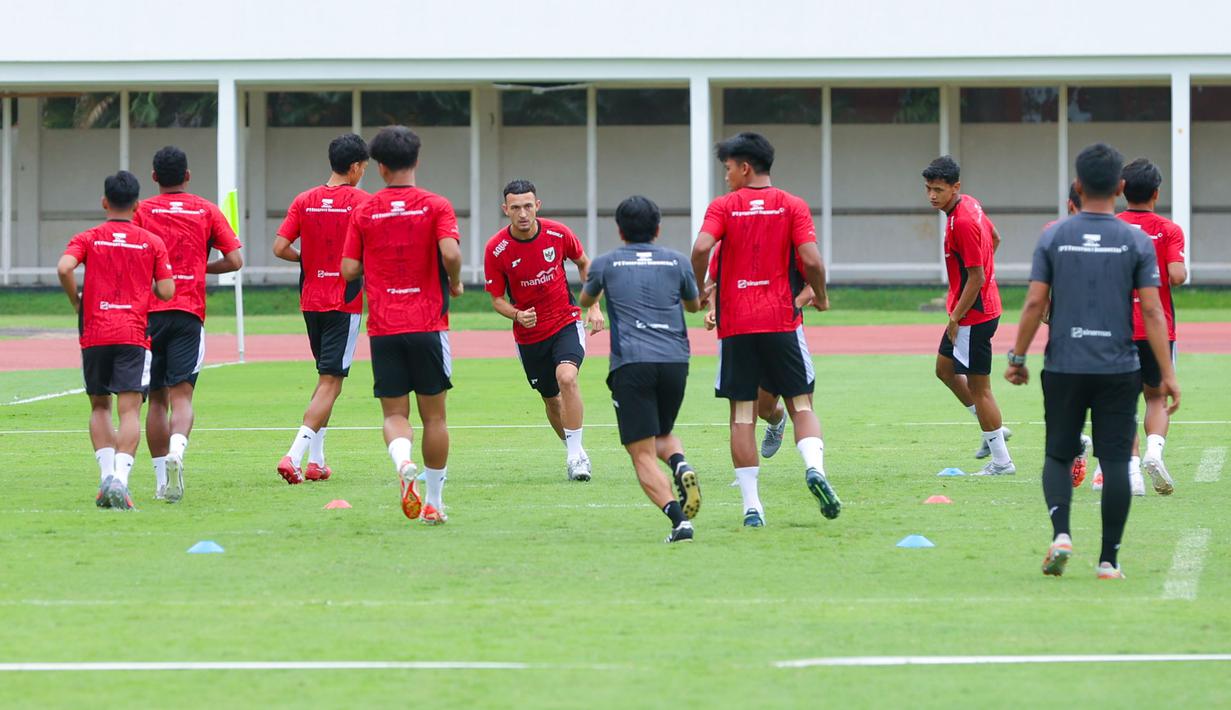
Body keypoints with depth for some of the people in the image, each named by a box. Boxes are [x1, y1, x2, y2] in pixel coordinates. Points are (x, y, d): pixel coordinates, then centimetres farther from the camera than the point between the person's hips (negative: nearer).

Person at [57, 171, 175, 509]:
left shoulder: (88, 239, 6)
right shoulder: (152, 242, 7)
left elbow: (64, 268, -13)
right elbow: (167, 291, 2)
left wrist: (76, 301, 4)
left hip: (95, 334, 1)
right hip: (134, 335, -1)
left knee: (100, 406, 16)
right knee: (130, 410, -7)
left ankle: (106, 476, 4)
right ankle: (121, 478, -24)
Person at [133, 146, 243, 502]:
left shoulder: (141, 212, 4)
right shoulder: (207, 211, 6)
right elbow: (234, 260, 2)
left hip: (150, 312, 1)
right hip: (189, 312, -1)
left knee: (157, 399, 9)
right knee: (181, 395, -7)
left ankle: (162, 479, 10)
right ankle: (176, 452, -35)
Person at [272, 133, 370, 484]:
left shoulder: (304, 201, 4)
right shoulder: (361, 202, -9)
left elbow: (280, 248, -1)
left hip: (311, 300, 5)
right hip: (345, 302, -5)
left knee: (326, 379, 19)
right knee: (331, 382, -5)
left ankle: (316, 459, 17)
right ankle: (295, 454, -20)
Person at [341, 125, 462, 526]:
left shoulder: (364, 212, 4)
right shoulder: (435, 207, -2)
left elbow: (349, 270, 1)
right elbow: (450, 253, -18)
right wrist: (455, 283, 2)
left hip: (383, 328, 1)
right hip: (427, 324, -1)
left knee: (395, 414, 5)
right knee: (433, 415, 10)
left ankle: (402, 460, -27)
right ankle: (434, 502, 13)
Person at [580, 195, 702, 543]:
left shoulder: (605, 264, 10)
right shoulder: (677, 262, 13)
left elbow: (586, 301, 31)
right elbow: (694, 305, 32)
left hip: (631, 363, -3)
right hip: (675, 361, 3)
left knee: (643, 454, -3)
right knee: (663, 434, 25)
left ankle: (678, 517, -26)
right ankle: (681, 467, -10)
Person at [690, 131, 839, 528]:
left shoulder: (723, 206, 1)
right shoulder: (793, 207, 3)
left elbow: (701, 248, -15)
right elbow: (810, 259, -9)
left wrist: (700, 289, 2)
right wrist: (820, 296, 9)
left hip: (735, 323, 0)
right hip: (781, 320, 0)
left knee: (742, 414, 4)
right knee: (801, 405, 7)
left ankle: (751, 505, -1)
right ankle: (815, 466, -21)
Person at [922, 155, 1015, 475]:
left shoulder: (962, 223, -25)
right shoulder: (970, 204, 5)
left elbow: (976, 278, -25)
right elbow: (995, 238, 22)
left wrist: (955, 319, -18)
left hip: (973, 315, -11)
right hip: (984, 307, 11)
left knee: (978, 387, -2)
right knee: (945, 368, 22)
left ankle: (1001, 462, 6)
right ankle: (994, 431, 28)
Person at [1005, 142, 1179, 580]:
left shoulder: (1053, 238, 0)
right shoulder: (1136, 242, -2)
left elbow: (1034, 303, -3)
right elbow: (1152, 311, -5)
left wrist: (1017, 358, 7)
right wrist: (1167, 375, -2)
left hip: (1063, 368, 1)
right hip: (1119, 370, -1)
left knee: (1058, 456, 11)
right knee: (1115, 461, 3)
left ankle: (1061, 533, -12)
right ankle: (1109, 560, 2)